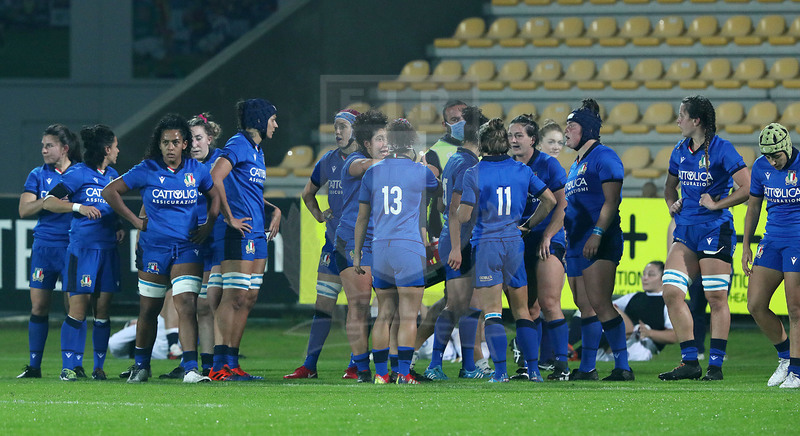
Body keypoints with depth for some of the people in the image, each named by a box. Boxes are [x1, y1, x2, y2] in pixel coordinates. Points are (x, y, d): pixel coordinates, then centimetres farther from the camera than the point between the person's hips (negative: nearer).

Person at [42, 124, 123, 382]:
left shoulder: (112, 175, 15)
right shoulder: (78, 174, -5)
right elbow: (48, 202, -9)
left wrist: (119, 227, 11)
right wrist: (78, 207, -20)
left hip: (108, 249, 6)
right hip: (83, 248, -6)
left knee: (103, 308, 4)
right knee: (79, 307, -9)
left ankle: (99, 366, 9)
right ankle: (68, 367, -6)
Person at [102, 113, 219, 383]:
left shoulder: (196, 170, 4)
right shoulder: (146, 171, -3)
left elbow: (215, 195, 22)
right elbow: (109, 192, 2)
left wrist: (208, 225, 8)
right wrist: (135, 220, 0)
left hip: (187, 249, 1)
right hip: (154, 248, -1)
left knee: (187, 305, -14)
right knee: (149, 310, 8)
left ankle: (190, 368, -20)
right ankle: (141, 366, 26)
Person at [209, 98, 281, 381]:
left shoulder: (257, 150, 20)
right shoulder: (238, 145, -10)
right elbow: (215, 177, -23)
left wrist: (274, 210, 13)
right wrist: (229, 218, -19)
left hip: (257, 234, 10)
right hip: (240, 232, -10)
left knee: (248, 299, 9)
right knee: (234, 297, -11)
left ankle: (232, 363, 12)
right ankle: (219, 366, -12)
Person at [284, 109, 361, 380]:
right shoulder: (329, 161, 10)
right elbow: (308, 193, 27)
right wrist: (319, 215, 12)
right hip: (334, 241, 5)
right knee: (323, 304, 5)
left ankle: (357, 365, 5)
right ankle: (309, 365, 6)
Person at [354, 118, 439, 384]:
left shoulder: (372, 173, 7)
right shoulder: (420, 172, -3)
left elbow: (362, 217, 12)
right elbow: (438, 186, 21)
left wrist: (357, 253, 18)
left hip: (380, 249, 4)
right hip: (410, 248, -4)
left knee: (384, 315, 10)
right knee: (408, 316, -2)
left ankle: (380, 373, 7)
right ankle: (403, 373, -9)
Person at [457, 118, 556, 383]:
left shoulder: (474, 174, -8)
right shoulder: (522, 171, 4)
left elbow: (463, 216, -11)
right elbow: (550, 200, 7)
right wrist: (529, 225, 17)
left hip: (486, 244, -4)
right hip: (514, 242, 4)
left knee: (492, 311, -2)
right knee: (522, 311, 10)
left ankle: (500, 370, -10)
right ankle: (533, 369, 5)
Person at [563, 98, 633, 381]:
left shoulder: (603, 157, -6)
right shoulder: (576, 164, 22)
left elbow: (611, 201, -14)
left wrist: (597, 233, -22)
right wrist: (565, 240, 23)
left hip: (600, 244, -10)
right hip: (577, 246, 10)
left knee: (600, 305, -14)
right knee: (585, 306, 9)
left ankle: (623, 366, -13)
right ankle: (586, 368, 12)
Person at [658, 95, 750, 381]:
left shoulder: (722, 150, -9)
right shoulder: (680, 151, 12)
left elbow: (748, 188, -14)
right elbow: (671, 185, 29)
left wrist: (716, 204, -13)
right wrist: (672, 204, 9)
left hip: (715, 229, -7)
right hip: (685, 230, 7)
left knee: (716, 298, -3)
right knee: (671, 292, -5)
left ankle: (716, 365, 3)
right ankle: (689, 362, -1)